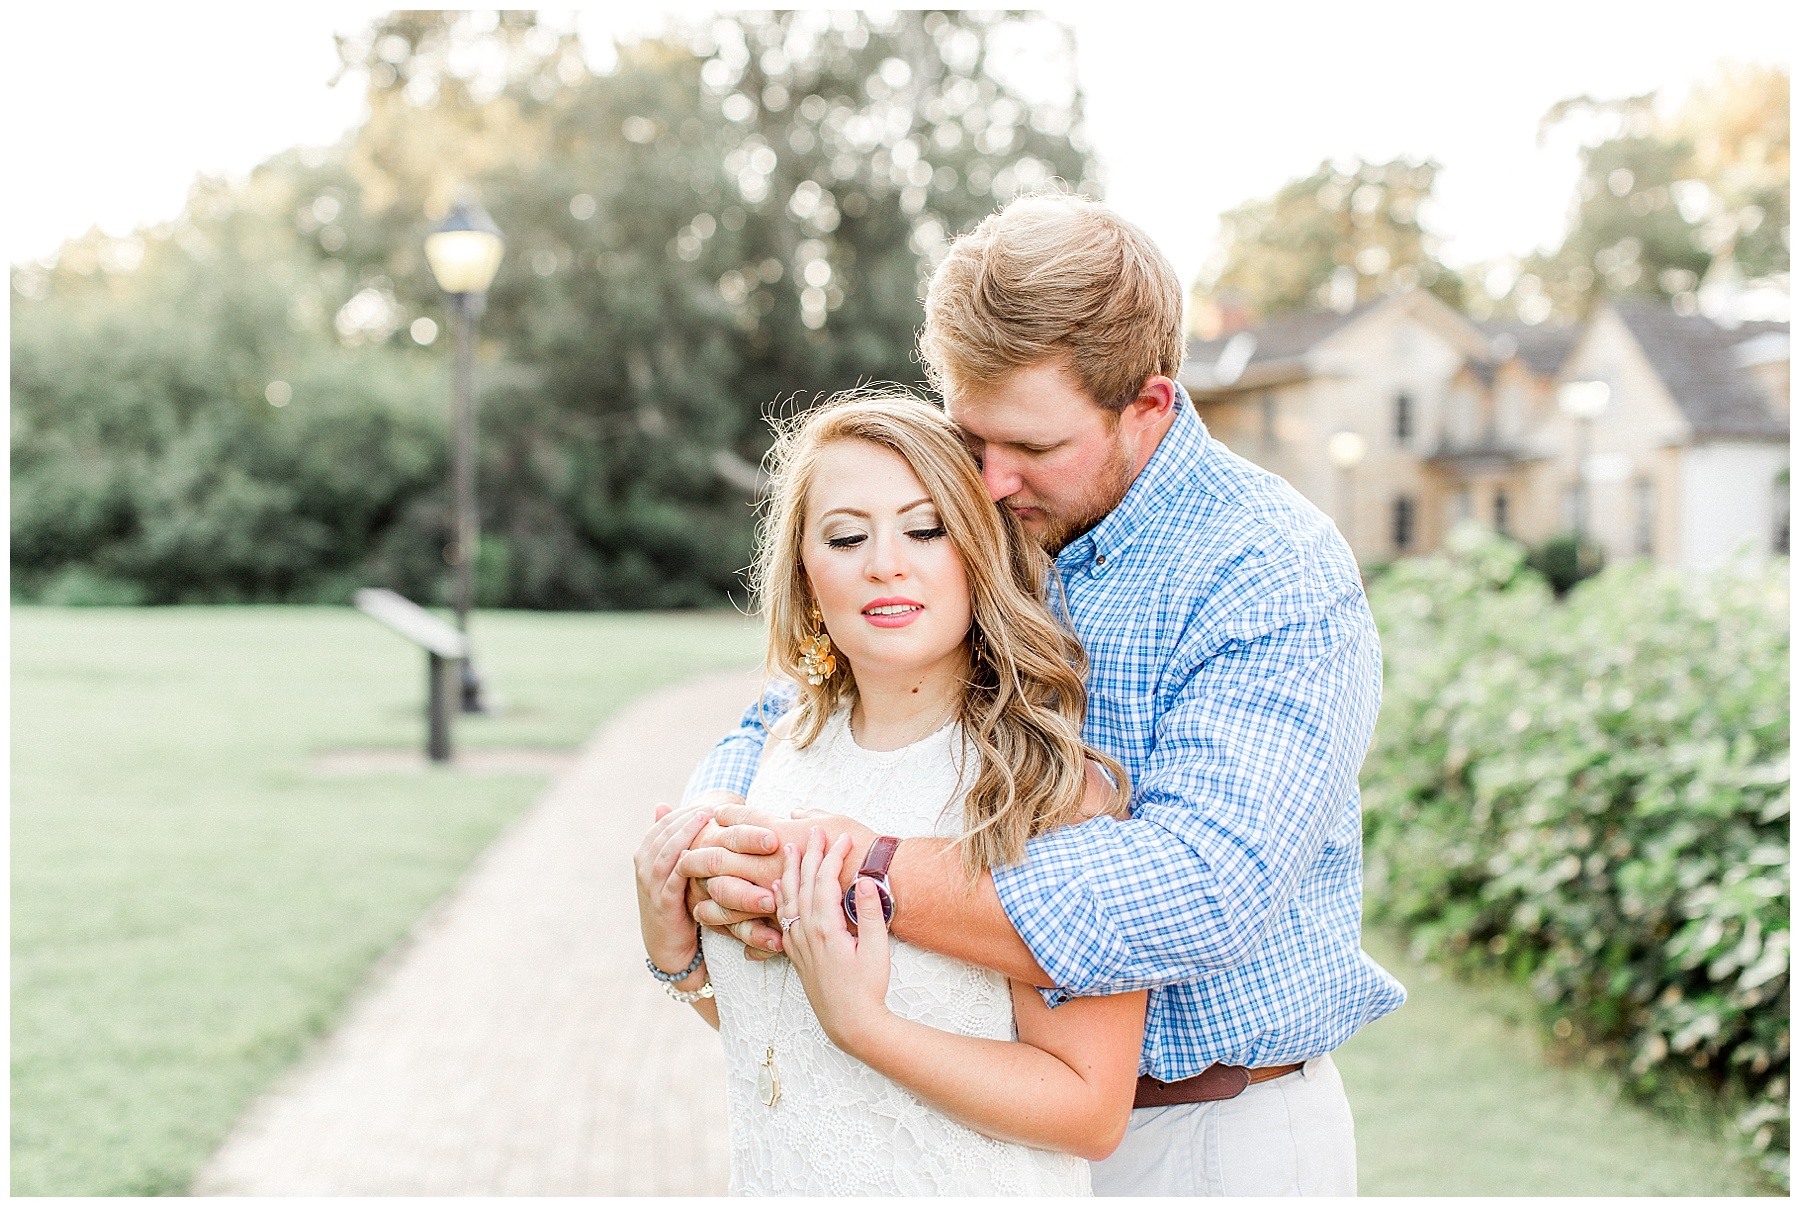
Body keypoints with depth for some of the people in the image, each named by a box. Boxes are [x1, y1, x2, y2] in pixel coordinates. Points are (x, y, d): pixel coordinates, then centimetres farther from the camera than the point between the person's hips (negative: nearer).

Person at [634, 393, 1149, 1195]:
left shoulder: (1054, 786, -20)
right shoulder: (787, 758, -2)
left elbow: (1091, 1113, -21)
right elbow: (766, 1034, 10)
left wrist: (859, 1024, -27)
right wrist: (677, 955, -7)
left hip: (969, 1190, -5)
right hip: (774, 1182, 5)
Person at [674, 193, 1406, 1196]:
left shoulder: (1276, 577, -20)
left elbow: (1201, 891, -32)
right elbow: (773, 730, 4)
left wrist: (859, 870, -35)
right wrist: (722, 846, -21)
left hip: (1213, 1142, -5)